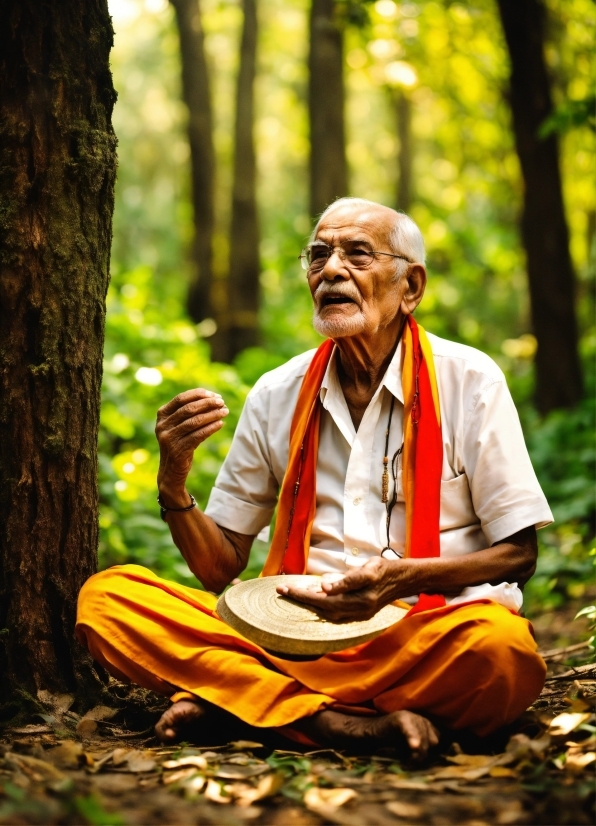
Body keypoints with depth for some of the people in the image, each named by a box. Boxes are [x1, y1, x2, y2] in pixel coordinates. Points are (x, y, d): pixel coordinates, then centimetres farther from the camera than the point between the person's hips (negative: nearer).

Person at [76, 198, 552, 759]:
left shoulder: (469, 381, 0)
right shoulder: (277, 395, 9)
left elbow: (517, 555, 0)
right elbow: (221, 569, 12)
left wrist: (403, 577, -18)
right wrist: (173, 481, -8)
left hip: (420, 635, -2)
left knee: (502, 649, -37)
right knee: (105, 598, -15)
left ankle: (224, 695, -23)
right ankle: (345, 724, -26)